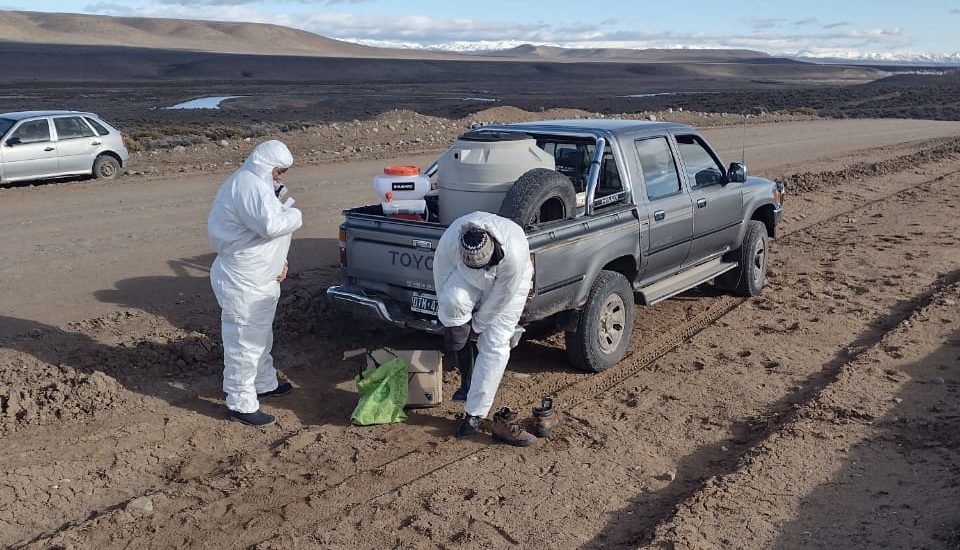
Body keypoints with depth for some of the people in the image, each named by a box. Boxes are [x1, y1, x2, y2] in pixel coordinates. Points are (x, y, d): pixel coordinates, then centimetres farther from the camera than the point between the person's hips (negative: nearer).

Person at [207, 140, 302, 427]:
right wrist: (295, 215, -13)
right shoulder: (248, 185, -20)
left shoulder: (256, 184, 15)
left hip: (259, 278, 11)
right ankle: (241, 404, 7)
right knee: (244, 344, -3)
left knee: (261, 337, 24)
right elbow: (269, 225, -32)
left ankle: (264, 383, 41)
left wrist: (280, 260, 8)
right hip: (243, 282, -11)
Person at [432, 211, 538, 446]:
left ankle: (474, 414, -1)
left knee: (495, 345, -11)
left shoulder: (514, 253, -41)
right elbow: (441, 276, -16)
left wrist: (477, 324, -14)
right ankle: (466, 378, -13)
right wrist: (451, 321, -9)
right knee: (453, 300, -31)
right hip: (468, 280, 2)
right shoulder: (450, 239, -34)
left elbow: (500, 298, -26)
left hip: (510, 283, -2)